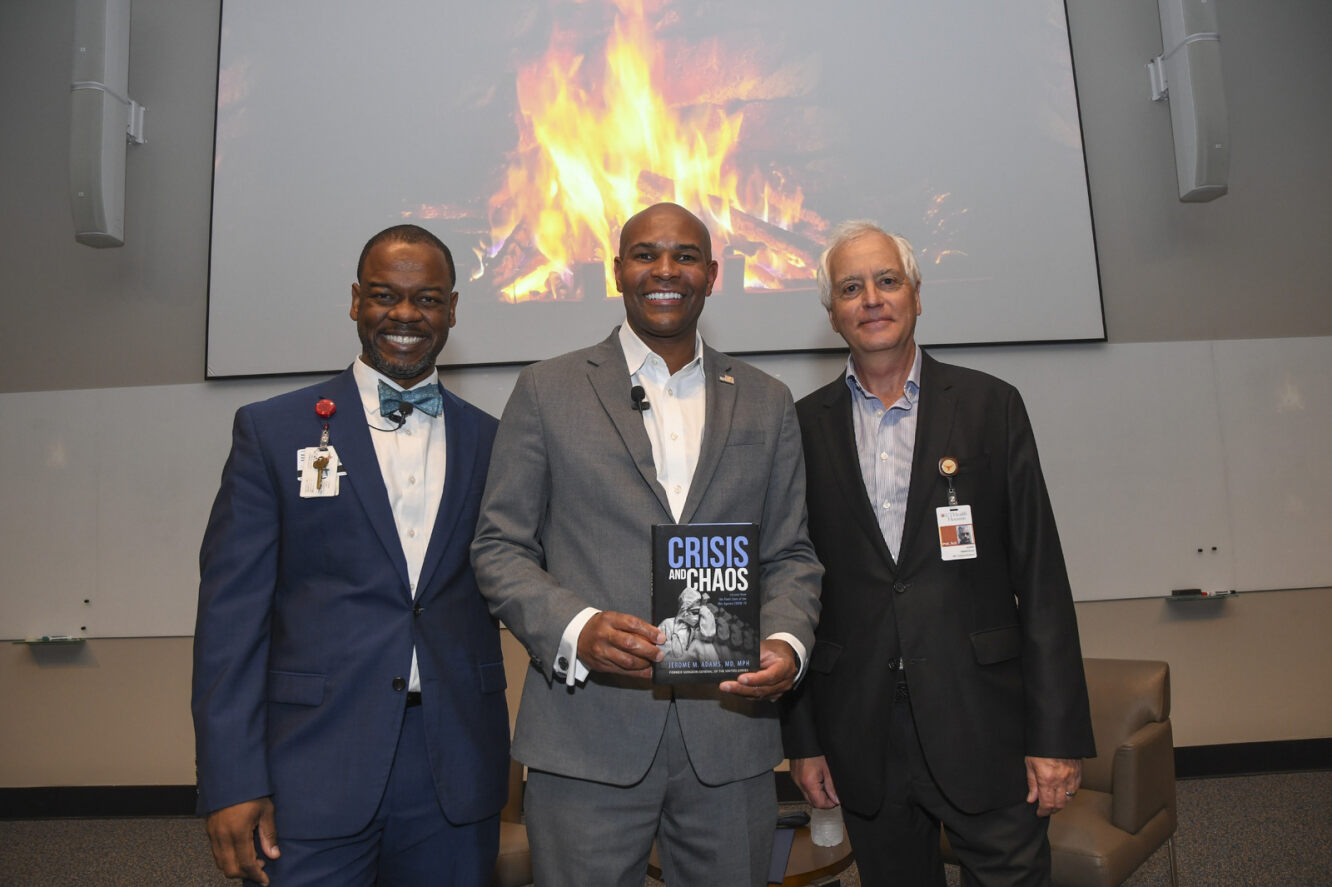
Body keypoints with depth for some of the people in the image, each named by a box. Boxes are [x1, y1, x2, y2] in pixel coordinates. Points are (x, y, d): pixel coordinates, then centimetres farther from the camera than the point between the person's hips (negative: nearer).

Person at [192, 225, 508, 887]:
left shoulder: (489, 441, 6)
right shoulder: (272, 430, 0)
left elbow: (504, 589, 7)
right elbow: (231, 610, -3)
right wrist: (231, 782, -8)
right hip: (312, 778, -2)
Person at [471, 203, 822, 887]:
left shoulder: (766, 403, 10)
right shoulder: (546, 391, 2)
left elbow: (789, 554, 10)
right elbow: (499, 546, 0)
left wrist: (787, 642, -10)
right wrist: (576, 629, -17)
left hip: (730, 736, 3)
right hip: (586, 740, -2)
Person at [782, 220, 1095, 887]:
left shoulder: (990, 406, 1)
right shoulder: (803, 426, 2)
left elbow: (1041, 576, -1)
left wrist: (1057, 733, -5)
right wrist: (801, 738, 3)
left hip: (983, 728, -1)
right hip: (861, 741, 1)